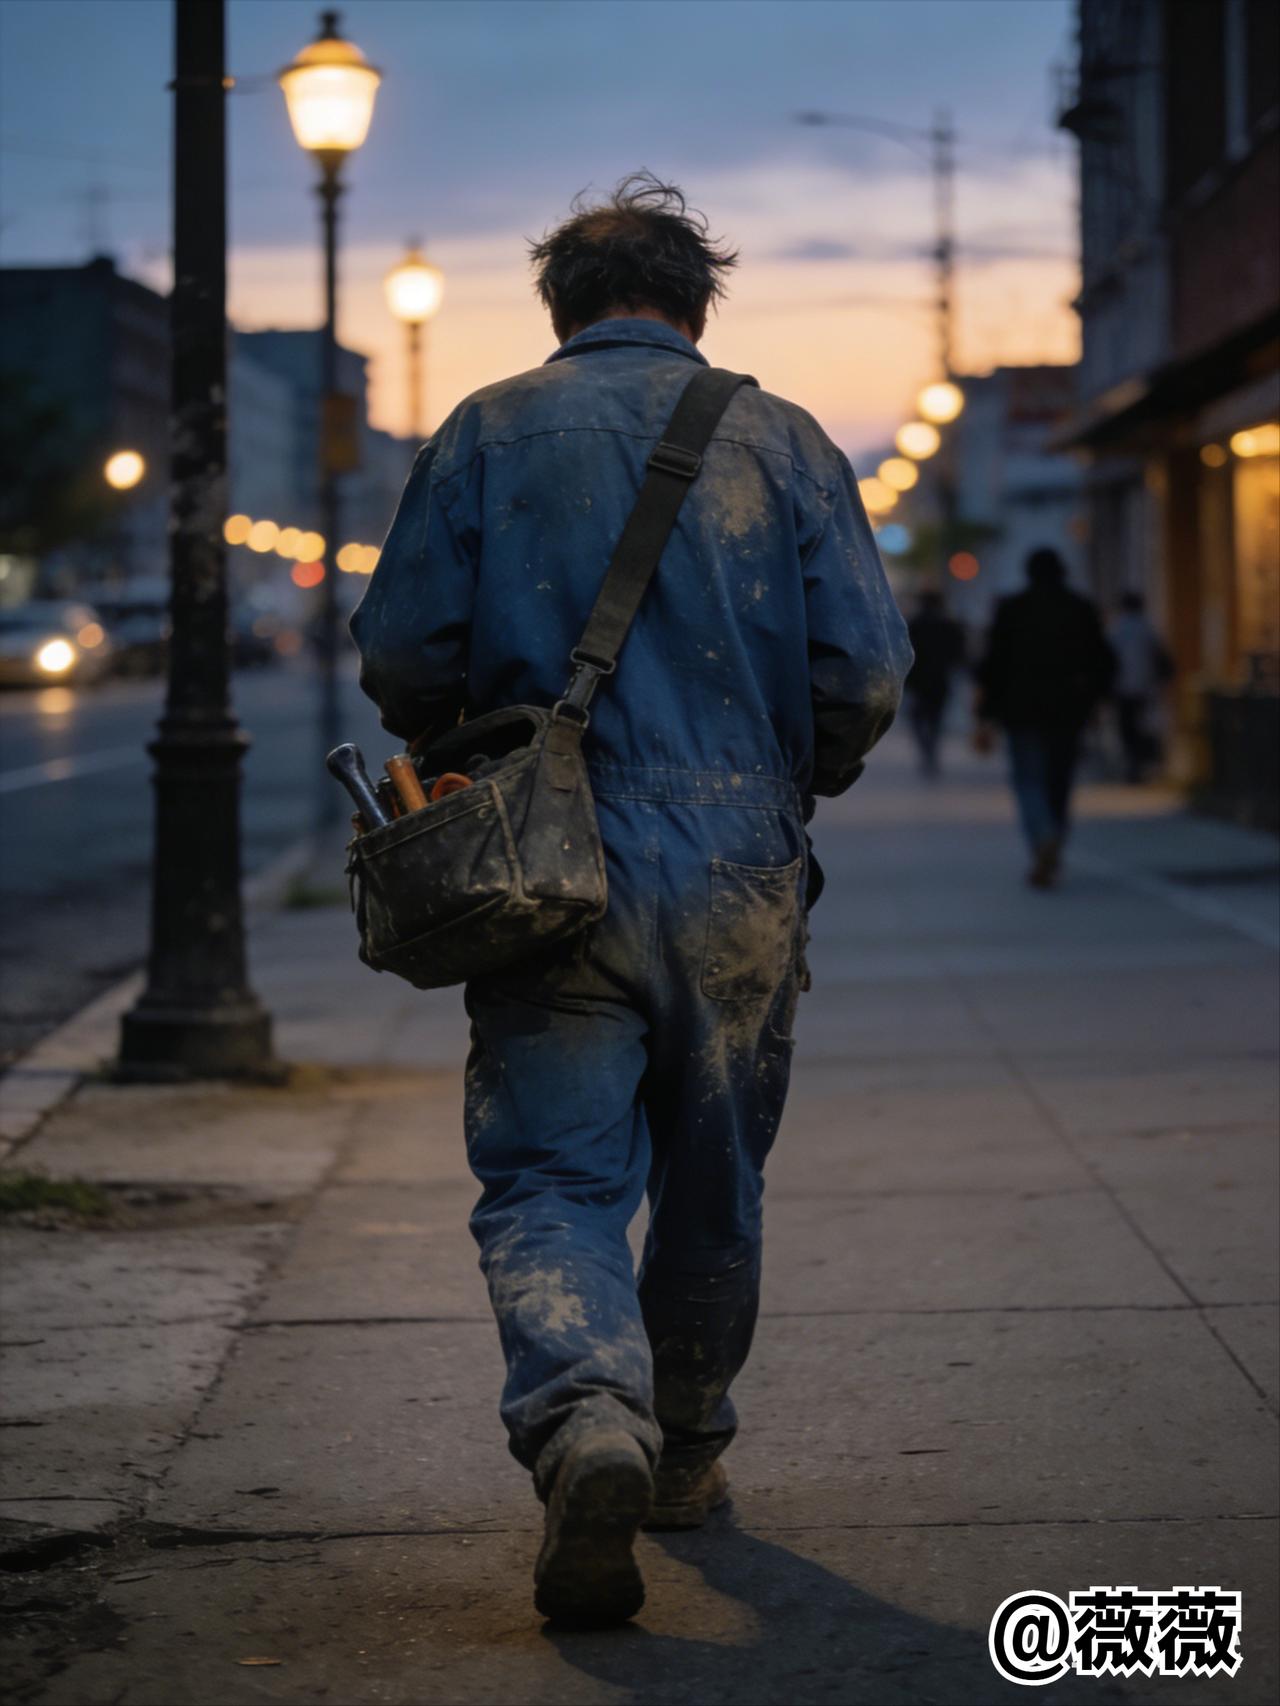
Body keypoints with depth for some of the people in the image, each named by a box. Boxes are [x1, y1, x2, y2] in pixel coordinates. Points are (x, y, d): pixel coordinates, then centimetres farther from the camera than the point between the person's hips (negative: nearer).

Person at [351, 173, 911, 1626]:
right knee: (713, 1185, 17)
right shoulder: (779, 439, 4)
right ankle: (684, 1451, 31)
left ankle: (589, 1425, -28)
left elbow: (399, 660, -2)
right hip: (739, 879, 2)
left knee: (548, 1185, -3)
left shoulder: (486, 433, 3)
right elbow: (865, 673, -2)